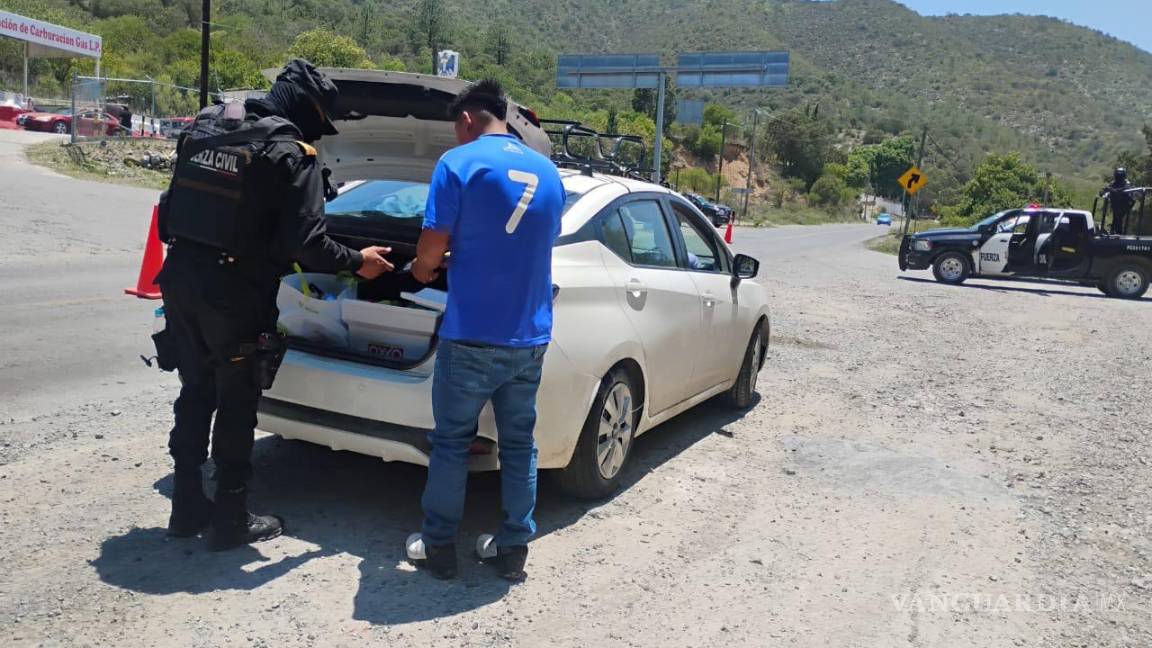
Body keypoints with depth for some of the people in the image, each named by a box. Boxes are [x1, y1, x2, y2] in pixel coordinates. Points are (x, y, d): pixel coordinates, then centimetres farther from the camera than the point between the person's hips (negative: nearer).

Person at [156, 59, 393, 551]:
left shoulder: (203, 125, 10)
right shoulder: (290, 153, -12)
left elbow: (179, 205, 13)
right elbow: (306, 243, -17)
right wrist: (357, 262, -1)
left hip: (180, 277, 7)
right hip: (235, 293, -7)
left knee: (196, 391, 19)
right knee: (236, 404, 6)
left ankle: (188, 506, 29)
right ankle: (231, 521, 17)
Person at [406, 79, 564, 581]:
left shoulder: (458, 163, -8)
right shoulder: (548, 172, 10)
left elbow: (431, 250, -12)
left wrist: (422, 271, 14)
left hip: (471, 335, -5)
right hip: (530, 336, 5)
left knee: (451, 441, 11)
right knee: (519, 443, 15)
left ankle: (439, 546, 21)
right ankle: (514, 549, 23)